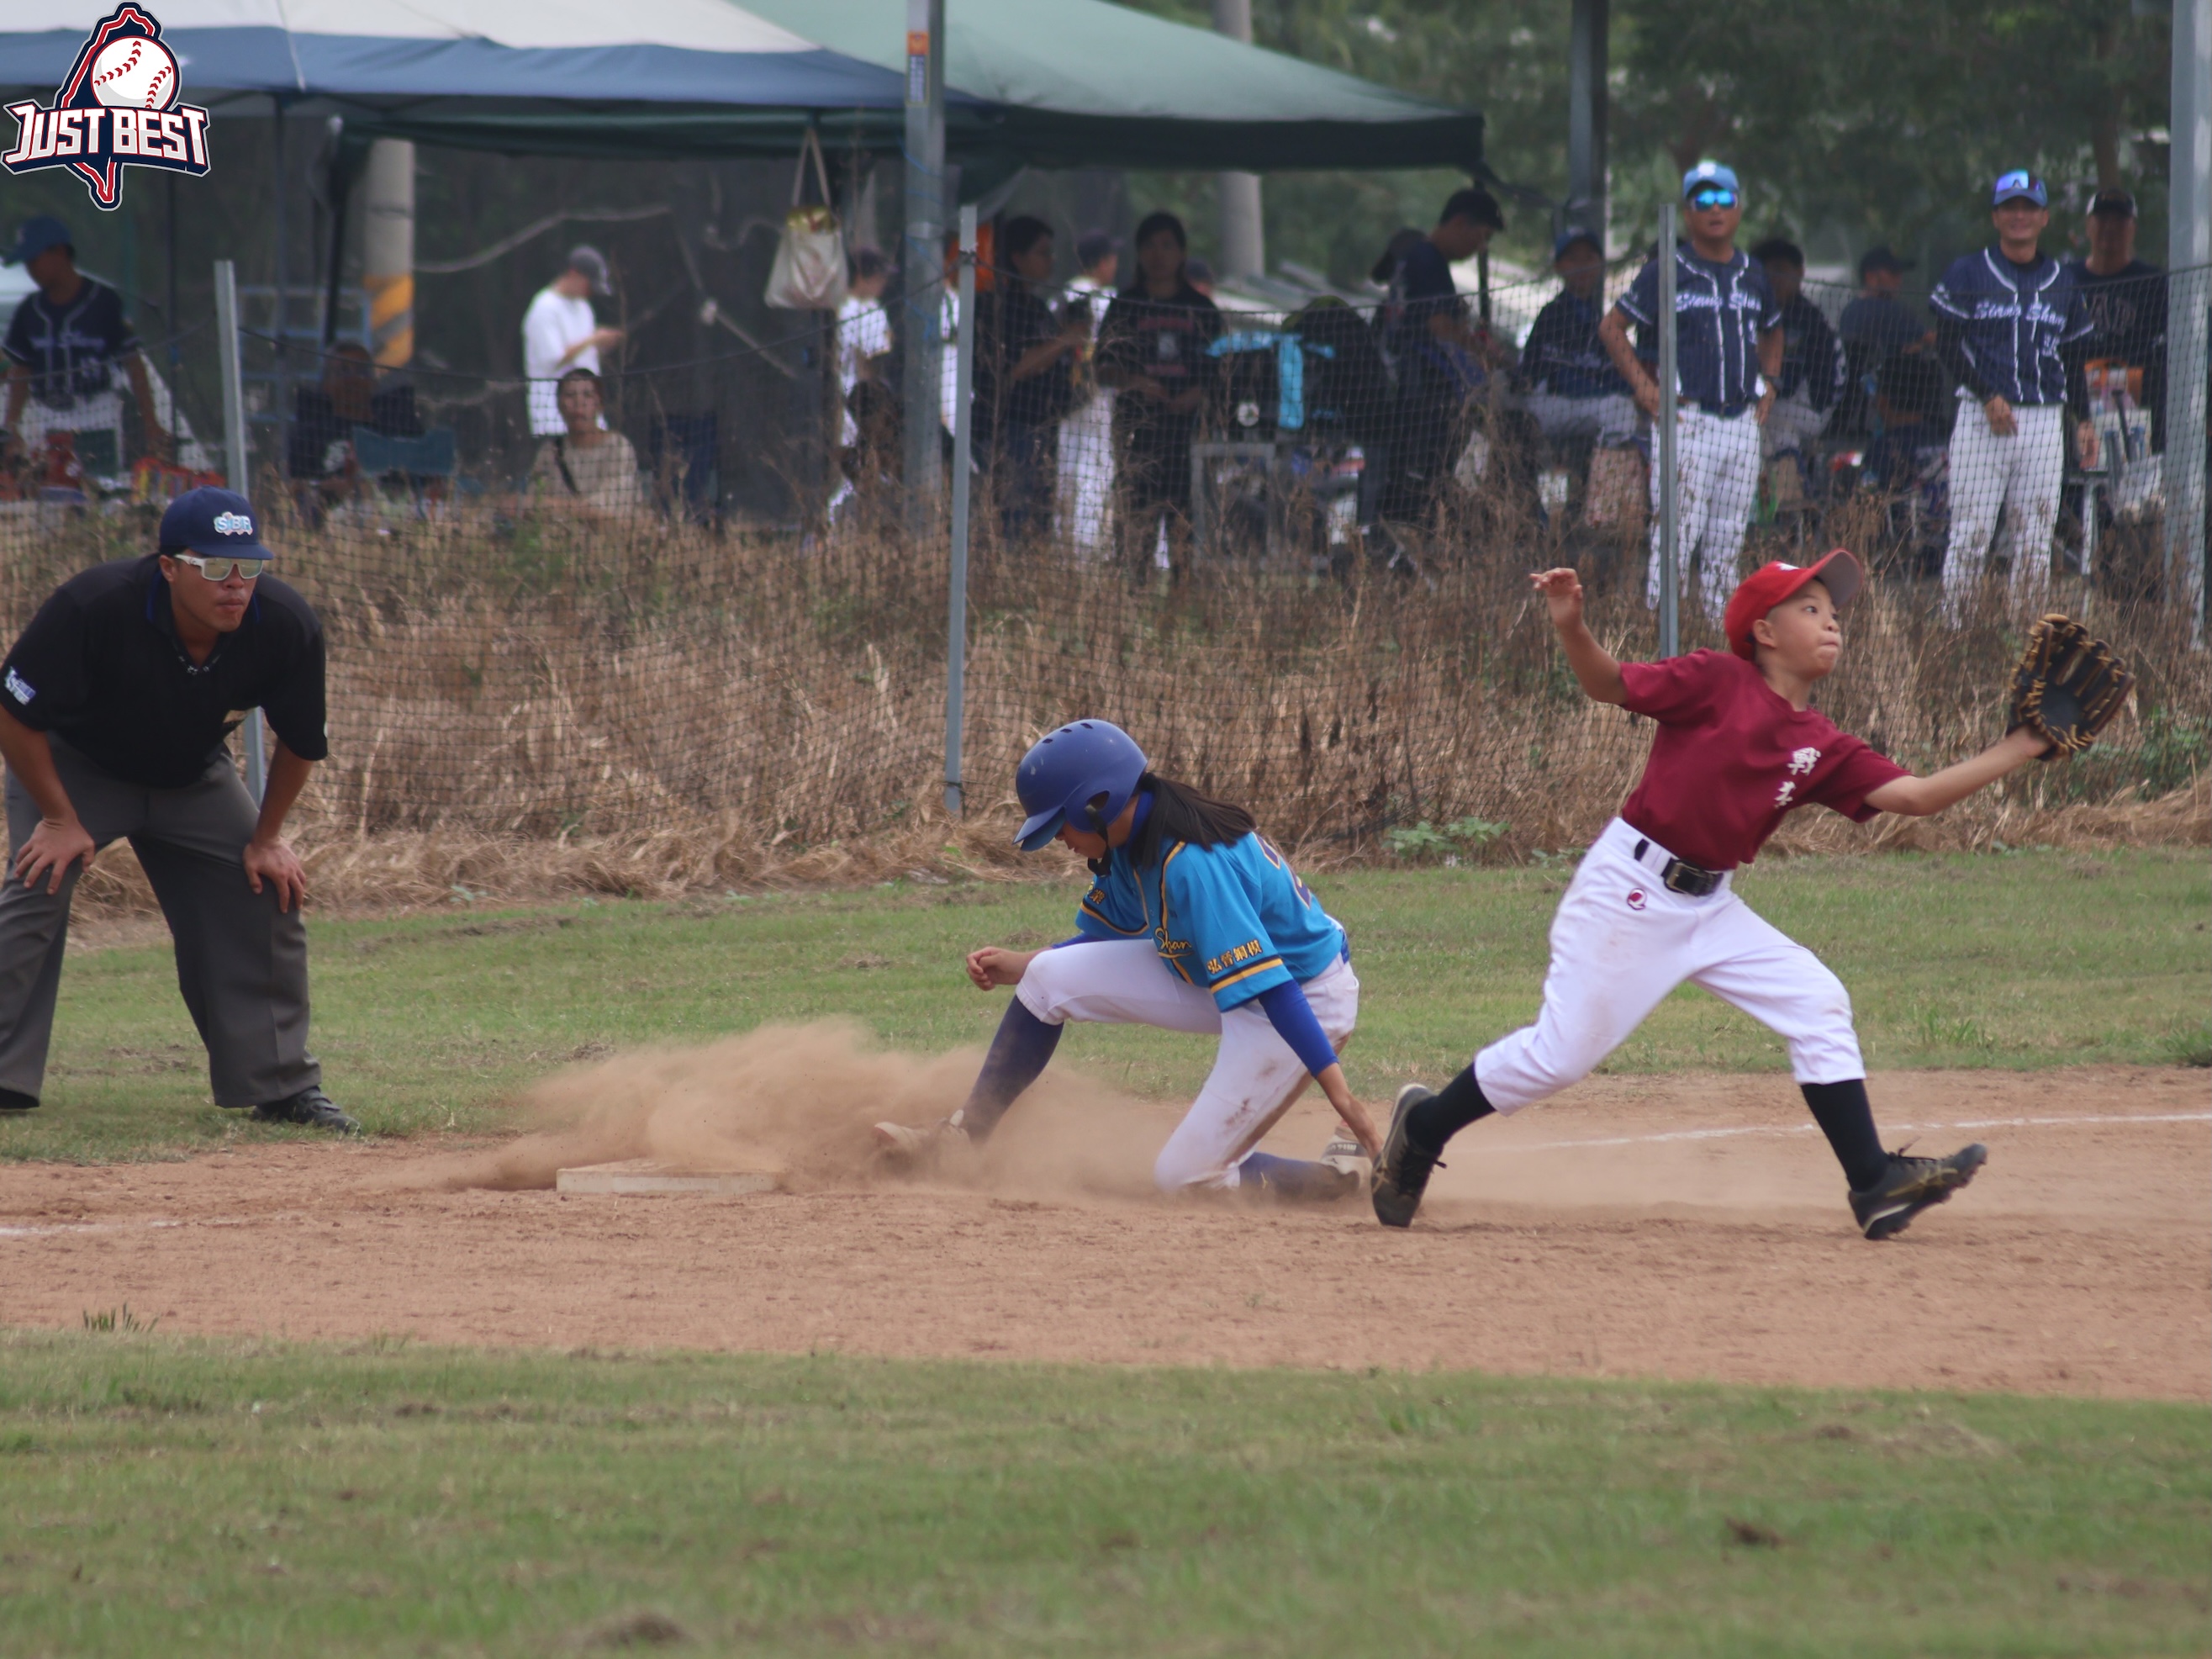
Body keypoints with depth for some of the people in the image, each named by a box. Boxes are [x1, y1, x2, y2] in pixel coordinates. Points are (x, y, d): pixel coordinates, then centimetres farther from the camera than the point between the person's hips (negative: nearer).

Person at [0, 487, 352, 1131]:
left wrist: (266, 838, -4)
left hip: (195, 780, 4)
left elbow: (300, 742, -6)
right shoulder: (95, 607, -36)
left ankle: (284, 1086, 9)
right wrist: (60, 819, -18)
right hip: (72, 766, -4)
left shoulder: (287, 626, -26)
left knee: (269, 900, -4)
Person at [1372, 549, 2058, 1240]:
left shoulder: (1823, 750, 6)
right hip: (1630, 891, -7)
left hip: (1710, 906, 7)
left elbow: (1913, 795, 0)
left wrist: (2017, 751, -5)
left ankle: (1873, 1183, -1)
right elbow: (1611, 685, -10)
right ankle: (1424, 1126, 17)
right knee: (1562, 1051, -6)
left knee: (1816, 1003, -2)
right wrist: (1571, 628, -30)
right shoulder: (1718, 682, -10)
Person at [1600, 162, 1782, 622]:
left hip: (1742, 423, 5)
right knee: (1677, 536, -11)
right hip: (1688, 419, -5)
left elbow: (1772, 333, 33)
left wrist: (1769, 385, 17)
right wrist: (1645, 388, -7)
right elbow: (1611, 327, 1)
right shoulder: (1666, 271, -1)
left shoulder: (1753, 276, 15)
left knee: (1728, 545, 7)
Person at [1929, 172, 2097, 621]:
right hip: (1981, 417, -3)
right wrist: (1989, 397, -15)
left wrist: (2083, 420, 7)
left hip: (2044, 421, 3)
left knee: (2035, 537, 1)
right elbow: (1948, 344, -3)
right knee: (1971, 534, -8)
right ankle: (1953, 630, -6)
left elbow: (2071, 359, 19)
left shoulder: (2062, 282, 15)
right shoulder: (1967, 274, 4)